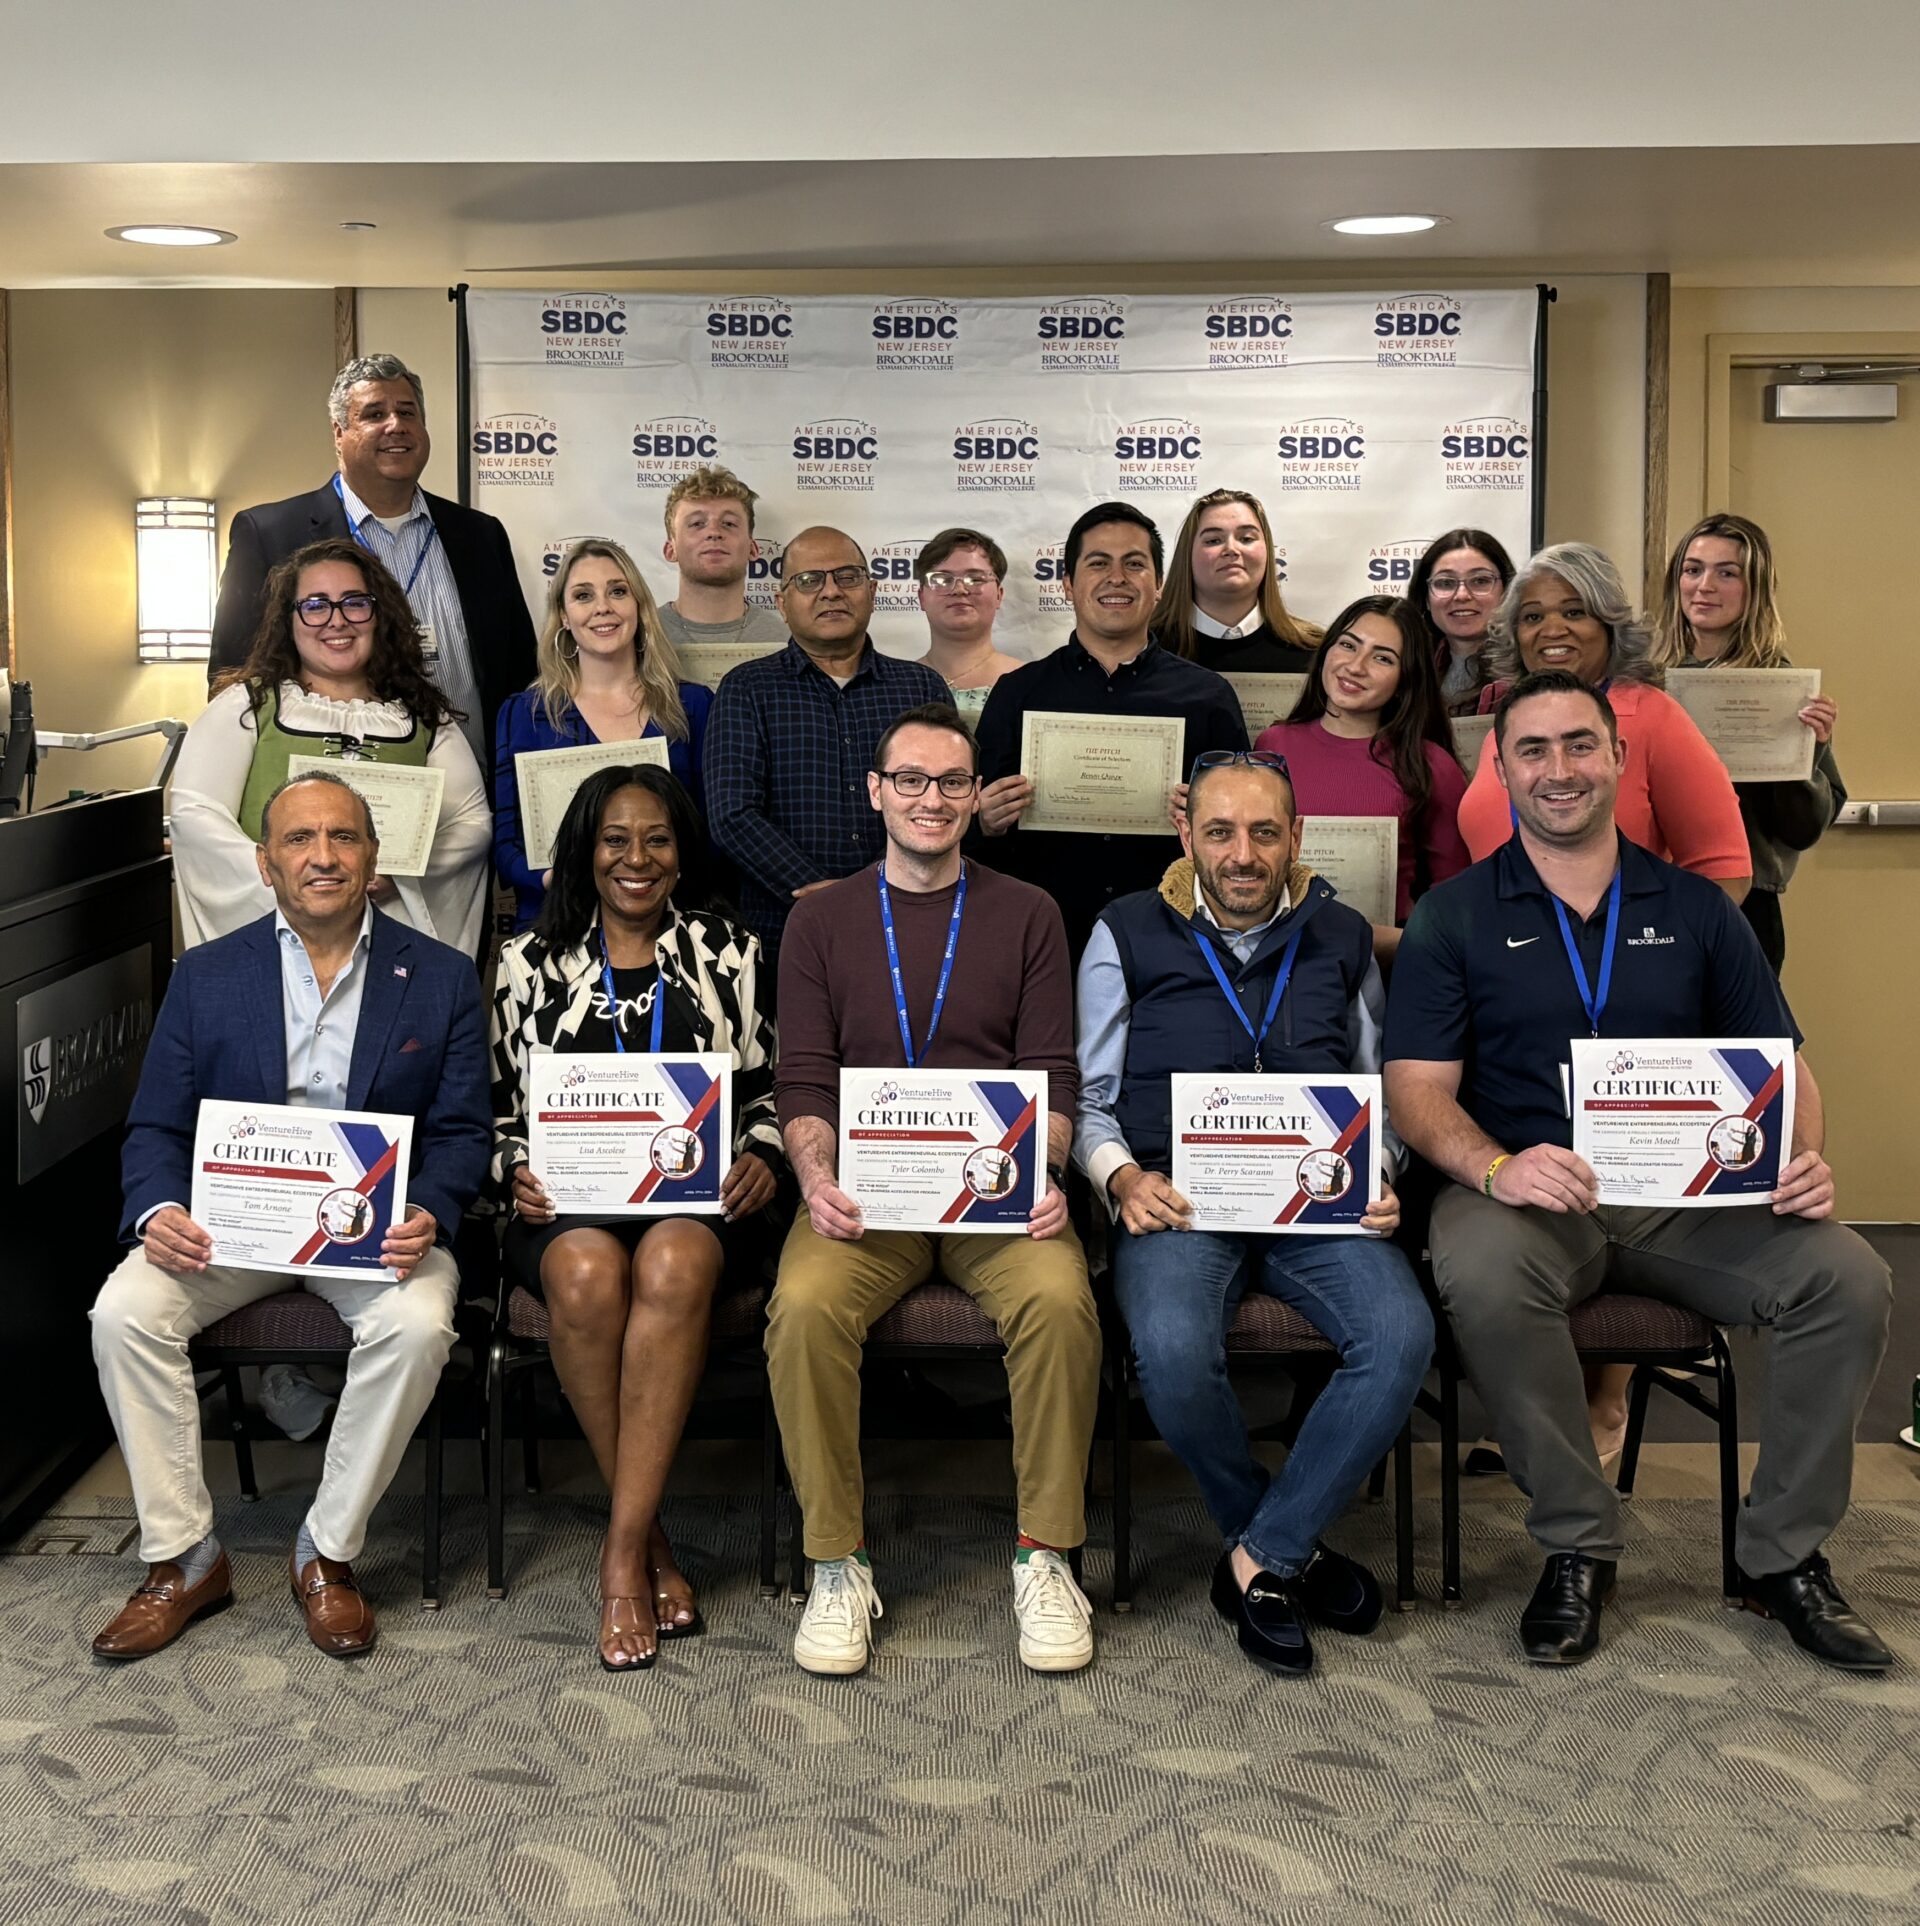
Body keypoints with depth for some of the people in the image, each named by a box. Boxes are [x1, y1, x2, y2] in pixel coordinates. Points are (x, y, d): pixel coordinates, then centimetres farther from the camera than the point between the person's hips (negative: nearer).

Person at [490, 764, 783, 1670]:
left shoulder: (728, 954, 18)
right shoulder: (531, 961, 18)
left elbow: (768, 1087, 17)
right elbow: (497, 1106, 18)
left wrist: (761, 1156, -3)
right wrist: (515, 1170, -3)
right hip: (570, 1195, 1)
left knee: (673, 1266, -38)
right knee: (587, 1276, -37)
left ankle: (623, 1551, -33)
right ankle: (652, 1542, -23)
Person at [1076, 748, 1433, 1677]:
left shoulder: (1342, 937, 17)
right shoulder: (1128, 935, 11)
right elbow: (1089, 1098, 12)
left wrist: (1380, 1180, 2)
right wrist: (1122, 1177, -8)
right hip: (1181, 1199, -2)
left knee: (1401, 1333, -29)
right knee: (1173, 1350, -34)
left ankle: (1261, 1555, -14)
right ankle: (1290, 1545, -7)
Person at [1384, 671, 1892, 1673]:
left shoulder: (1694, 908, 14)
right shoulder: (1454, 916, 7)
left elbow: (1778, 1063, 12)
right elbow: (1417, 1087, -2)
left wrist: (1800, 1159, -11)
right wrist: (1495, 1169, -23)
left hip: (1688, 1194, 3)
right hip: (1524, 1192, -2)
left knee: (1848, 1278, -23)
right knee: (1482, 1277, -37)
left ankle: (1784, 1554, -3)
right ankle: (1576, 1545, -15)